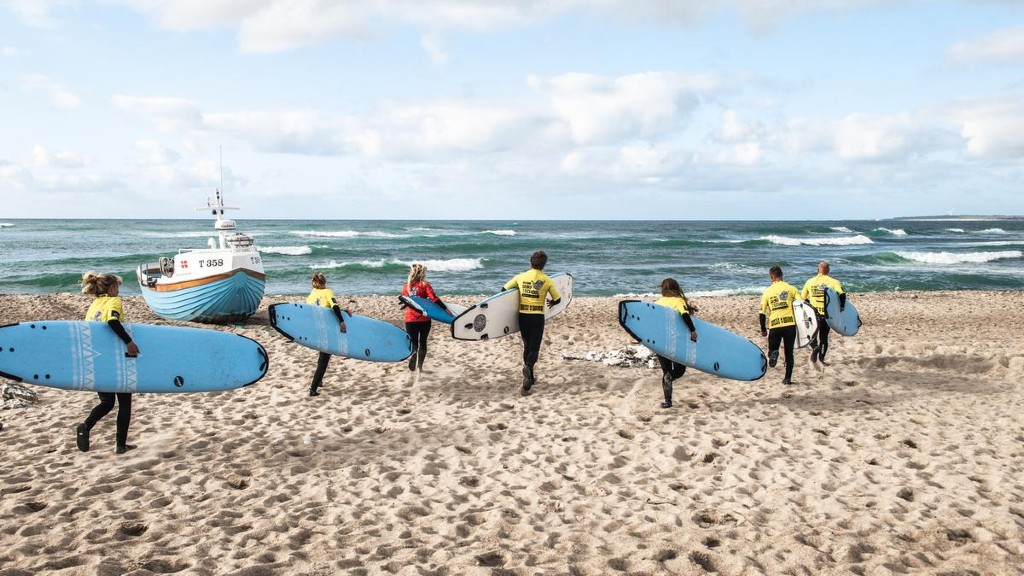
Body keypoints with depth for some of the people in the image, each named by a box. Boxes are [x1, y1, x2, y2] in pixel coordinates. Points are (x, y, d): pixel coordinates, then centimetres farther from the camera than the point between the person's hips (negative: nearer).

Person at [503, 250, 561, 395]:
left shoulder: (521, 277, 1)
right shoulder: (547, 280, -4)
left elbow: (504, 290, 7)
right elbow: (558, 299, 3)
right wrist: (551, 303, 26)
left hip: (523, 316, 2)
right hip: (537, 317, -2)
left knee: (527, 346, 19)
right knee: (534, 348, 1)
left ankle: (529, 378, 24)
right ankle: (528, 366, -31)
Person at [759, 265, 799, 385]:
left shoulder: (767, 292, 7)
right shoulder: (791, 288, 5)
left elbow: (762, 313, 5)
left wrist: (763, 329, 16)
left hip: (774, 326, 0)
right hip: (790, 324, 0)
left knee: (772, 350, 14)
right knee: (789, 353, 13)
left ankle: (773, 353, -21)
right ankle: (788, 378, 10)